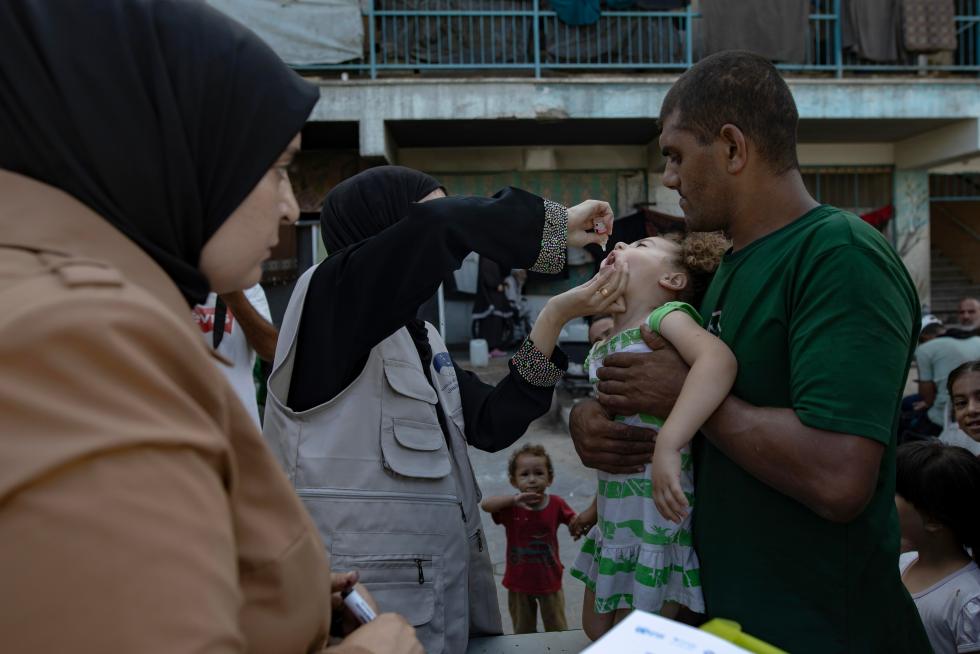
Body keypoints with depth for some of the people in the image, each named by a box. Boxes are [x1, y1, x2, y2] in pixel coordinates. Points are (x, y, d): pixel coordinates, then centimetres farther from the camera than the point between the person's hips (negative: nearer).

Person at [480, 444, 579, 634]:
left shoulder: (556, 504, -11)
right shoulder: (511, 507, -16)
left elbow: (575, 525, 1)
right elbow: (485, 504, -33)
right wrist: (515, 499, -46)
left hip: (549, 579, 0)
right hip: (519, 581, 0)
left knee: (557, 629, 19)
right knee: (523, 631, 21)